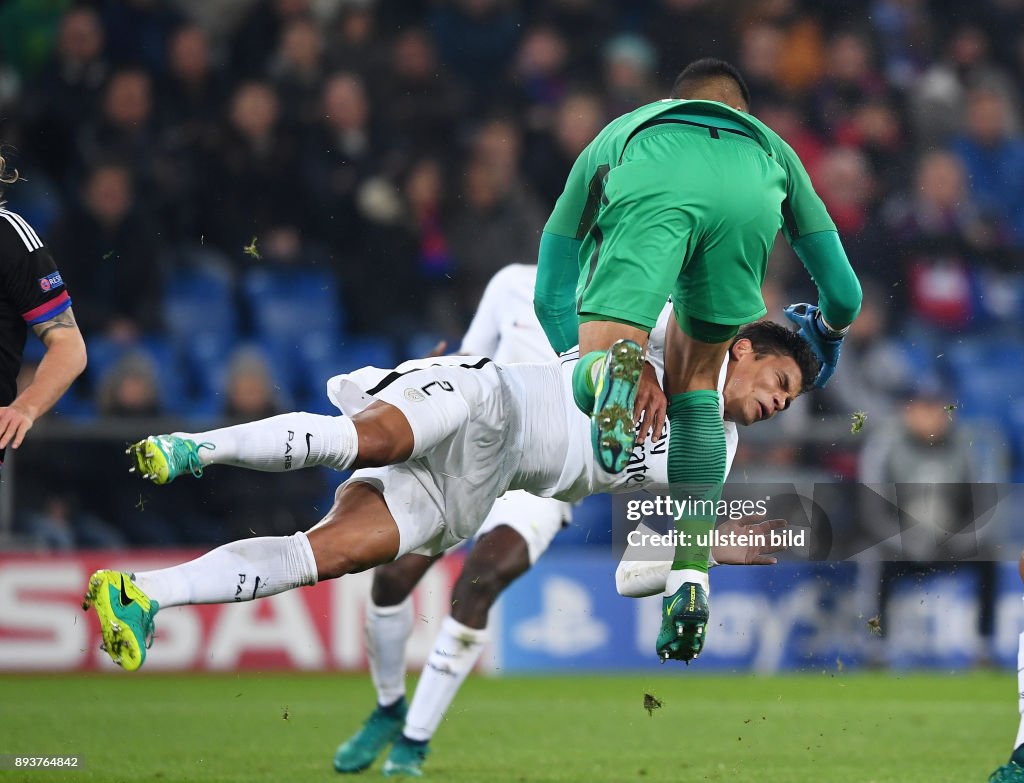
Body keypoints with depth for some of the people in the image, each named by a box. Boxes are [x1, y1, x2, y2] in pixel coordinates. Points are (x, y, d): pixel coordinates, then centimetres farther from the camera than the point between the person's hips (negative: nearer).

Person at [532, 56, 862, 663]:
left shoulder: (615, 134, 47)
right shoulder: (771, 145, 47)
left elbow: (551, 296, 44)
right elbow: (844, 295, 48)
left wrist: (586, 364, 57)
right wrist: (827, 332, 70)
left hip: (648, 186, -1)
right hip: (748, 198, 1)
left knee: (592, 372, -2)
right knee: (695, 378, 20)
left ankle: (609, 372, -40)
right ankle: (691, 579, 8)